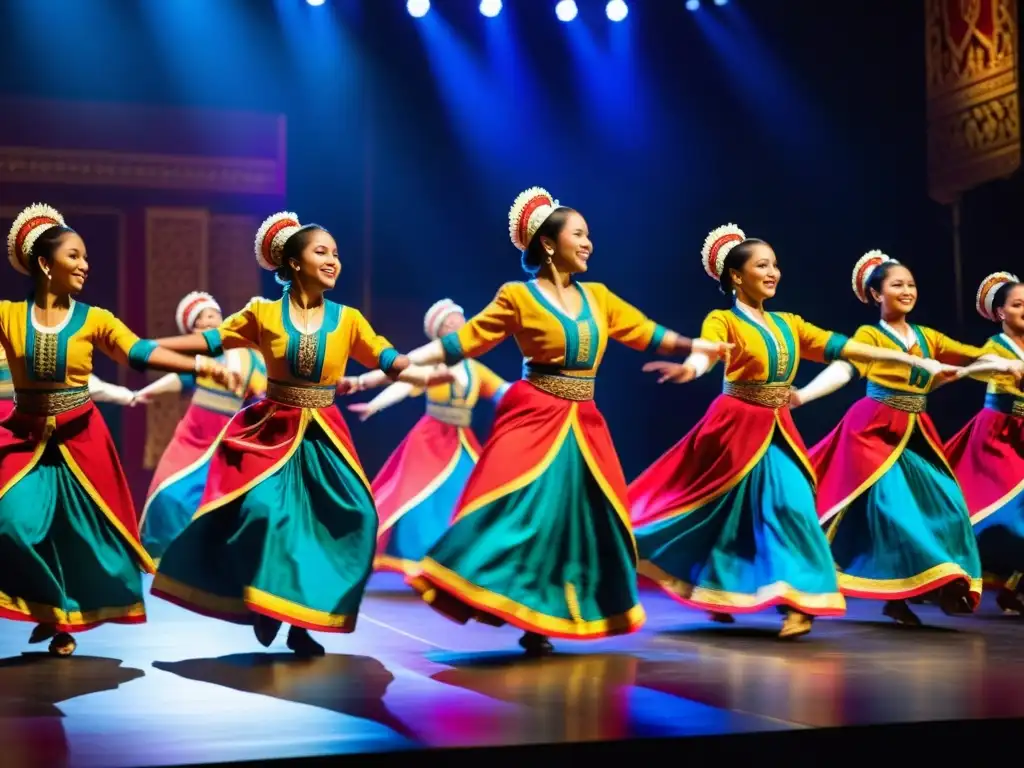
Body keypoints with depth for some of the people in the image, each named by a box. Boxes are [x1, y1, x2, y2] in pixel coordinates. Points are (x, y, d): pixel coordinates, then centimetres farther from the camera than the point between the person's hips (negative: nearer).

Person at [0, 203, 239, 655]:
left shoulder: (93, 320, -2)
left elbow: (142, 352, -12)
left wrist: (201, 367, -25)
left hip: (79, 439, 1)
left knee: (80, 531, 3)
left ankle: (64, 617, 22)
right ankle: (49, 609, 8)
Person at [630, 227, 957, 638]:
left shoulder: (789, 323, 10)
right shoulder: (723, 320, -8)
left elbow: (839, 347, 9)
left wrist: (910, 359, 7)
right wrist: (688, 368, -55)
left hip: (776, 431, 5)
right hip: (735, 426, -5)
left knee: (791, 504, -10)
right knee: (720, 511, 4)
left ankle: (795, 600, -8)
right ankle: (714, 593, 24)